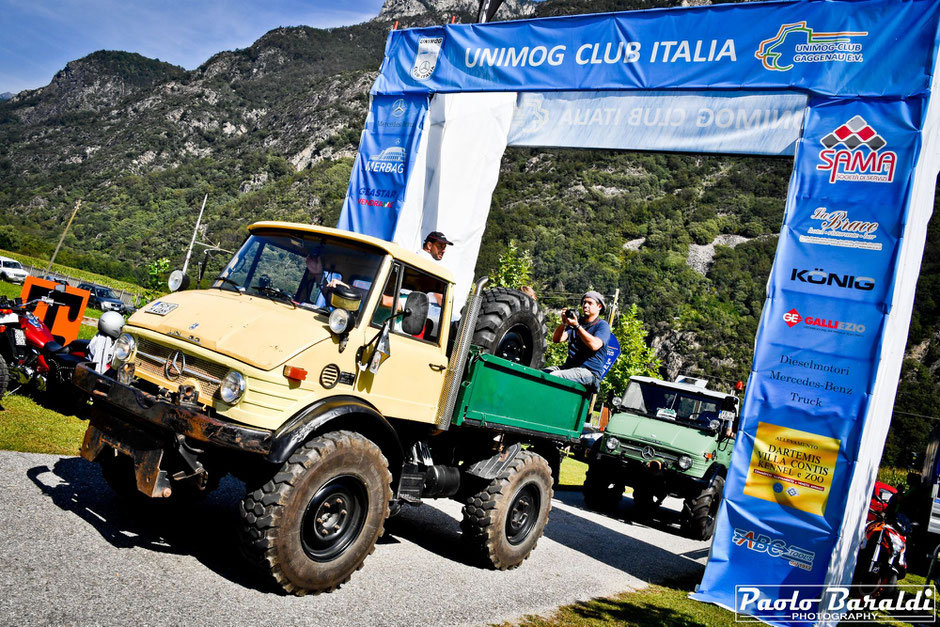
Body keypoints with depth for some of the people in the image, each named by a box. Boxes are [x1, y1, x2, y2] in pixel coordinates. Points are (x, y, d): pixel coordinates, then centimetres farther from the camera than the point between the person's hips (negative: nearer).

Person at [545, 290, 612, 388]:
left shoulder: (602, 325, 0)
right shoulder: (576, 321, 19)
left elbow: (594, 345, -21)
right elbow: (556, 339, 9)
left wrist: (576, 326, -21)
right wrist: (563, 323, -8)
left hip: (589, 372, -7)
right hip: (568, 366, 7)